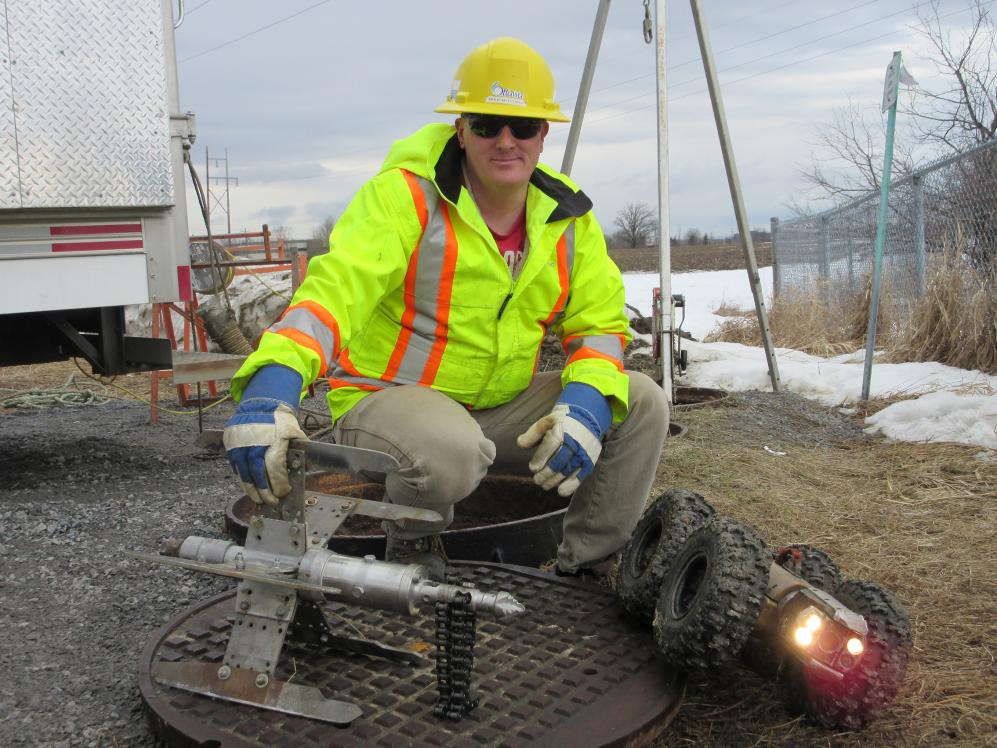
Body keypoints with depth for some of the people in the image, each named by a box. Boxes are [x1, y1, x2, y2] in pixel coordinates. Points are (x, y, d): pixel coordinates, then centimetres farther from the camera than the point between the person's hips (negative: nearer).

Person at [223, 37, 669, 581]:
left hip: (501, 407, 6)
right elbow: (336, 286, -31)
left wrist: (584, 404, -20)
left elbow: (599, 322, 2)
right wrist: (271, 386, -49)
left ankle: (588, 569, 7)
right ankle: (412, 540, -3)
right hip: (387, 398, -5)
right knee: (452, 451, -39)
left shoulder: (568, 217, 2)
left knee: (642, 404, -7)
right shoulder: (404, 195, -16)